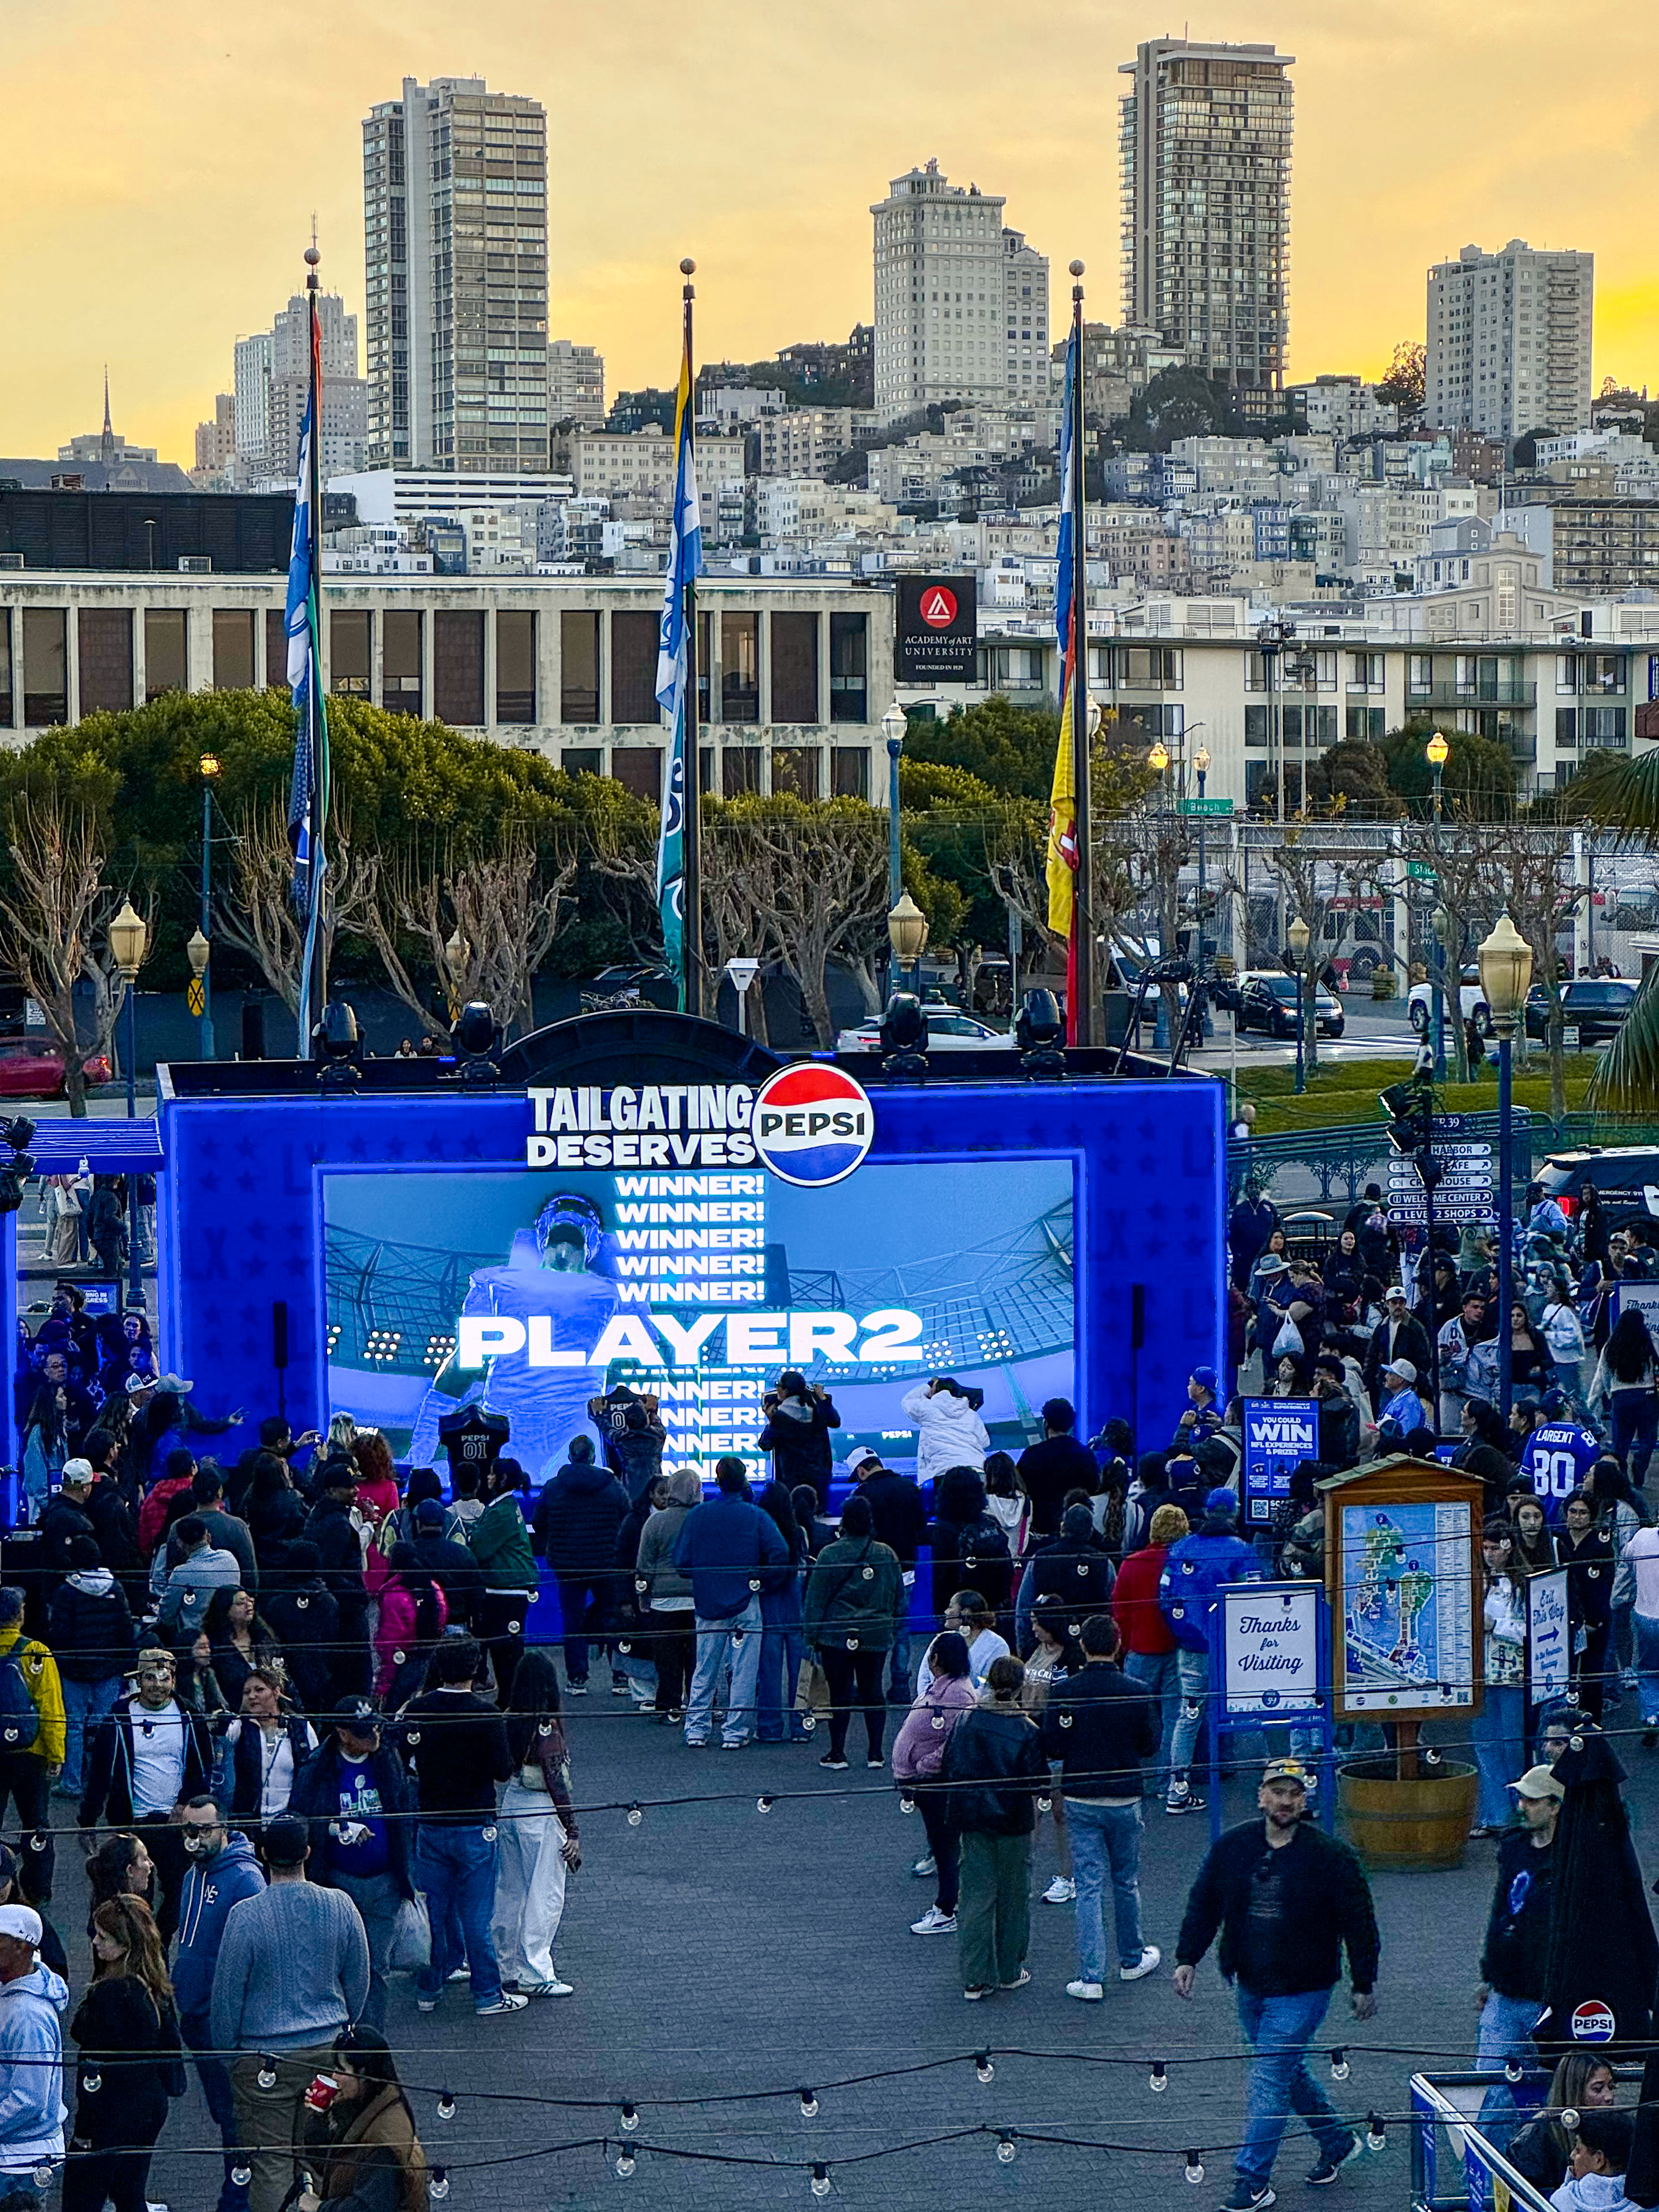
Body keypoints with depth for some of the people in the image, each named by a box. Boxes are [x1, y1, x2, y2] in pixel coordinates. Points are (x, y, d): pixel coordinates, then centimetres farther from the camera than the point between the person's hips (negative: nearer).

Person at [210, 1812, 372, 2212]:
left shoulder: (245, 1915, -16)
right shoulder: (340, 1906, -6)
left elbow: (227, 1994, -8)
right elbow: (359, 1981, 7)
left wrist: (226, 2053, 6)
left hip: (266, 2055, -3)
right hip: (328, 2046, 3)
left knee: (272, 2161, 1)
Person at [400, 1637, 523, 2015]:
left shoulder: (416, 1710, -4)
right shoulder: (484, 1714, -18)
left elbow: (404, 1760, 5)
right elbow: (503, 1771, -16)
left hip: (429, 1824, 4)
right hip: (474, 1825, -4)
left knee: (432, 1911, 15)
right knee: (476, 1916, 4)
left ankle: (428, 1990, 22)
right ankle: (488, 1995, 12)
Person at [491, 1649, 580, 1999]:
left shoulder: (510, 1721, 0)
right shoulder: (547, 1727, -19)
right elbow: (556, 1783, -18)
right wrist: (573, 1832, -11)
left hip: (510, 1804, 7)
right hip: (541, 1813, -7)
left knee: (510, 1892, 15)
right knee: (544, 1895, 2)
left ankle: (509, 1968, 24)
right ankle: (534, 1974, 5)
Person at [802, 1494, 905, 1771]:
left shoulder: (830, 1555, -8)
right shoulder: (887, 1555, 2)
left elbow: (815, 1599, -5)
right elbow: (899, 1599, 11)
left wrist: (810, 1637, 1)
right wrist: (895, 1628, 22)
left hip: (837, 1636, -3)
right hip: (877, 1636, 3)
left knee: (840, 1694, 3)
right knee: (873, 1693, 9)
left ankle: (837, 1753, 6)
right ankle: (875, 1753, 10)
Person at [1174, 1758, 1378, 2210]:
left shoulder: (1329, 1856, -11)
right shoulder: (1231, 1847, 1)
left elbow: (1359, 1922, -4)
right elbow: (1204, 1904, 11)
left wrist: (1364, 1984, -2)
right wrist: (1188, 1958, 4)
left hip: (1303, 1990, -6)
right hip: (1251, 1986, 6)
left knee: (1269, 2080, -8)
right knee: (1289, 2072, 18)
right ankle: (1338, 2140, 39)